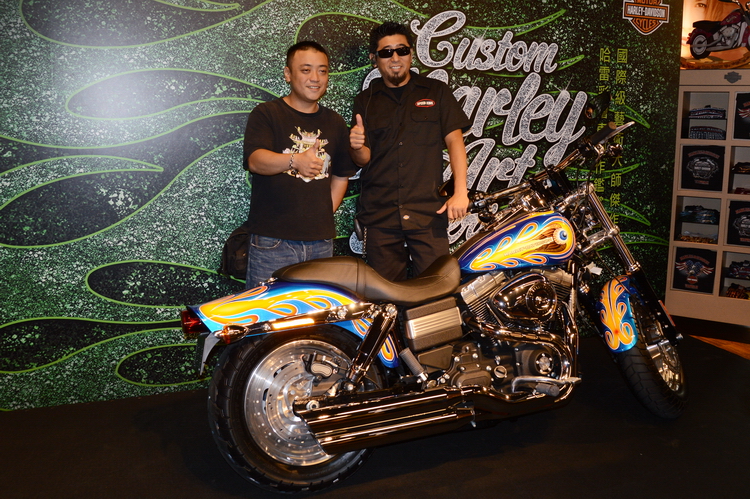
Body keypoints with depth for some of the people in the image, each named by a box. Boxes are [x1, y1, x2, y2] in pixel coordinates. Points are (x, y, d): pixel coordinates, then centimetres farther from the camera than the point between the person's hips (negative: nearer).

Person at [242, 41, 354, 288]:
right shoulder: (266, 114, 0)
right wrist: (295, 160, -36)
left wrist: (324, 216, 10)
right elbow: (255, 160, -17)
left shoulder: (336, 123, 16)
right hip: (272, 242, -4)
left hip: (321, 242, 5)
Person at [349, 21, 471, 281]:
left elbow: (455, 140, 3)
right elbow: (364, 160, 10)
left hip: (428, 211, -1)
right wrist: (356, 146, -15)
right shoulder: (365, 101, 13)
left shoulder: (436, 92, 11)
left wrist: (460, 192, -9)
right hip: (379, 214, 1)